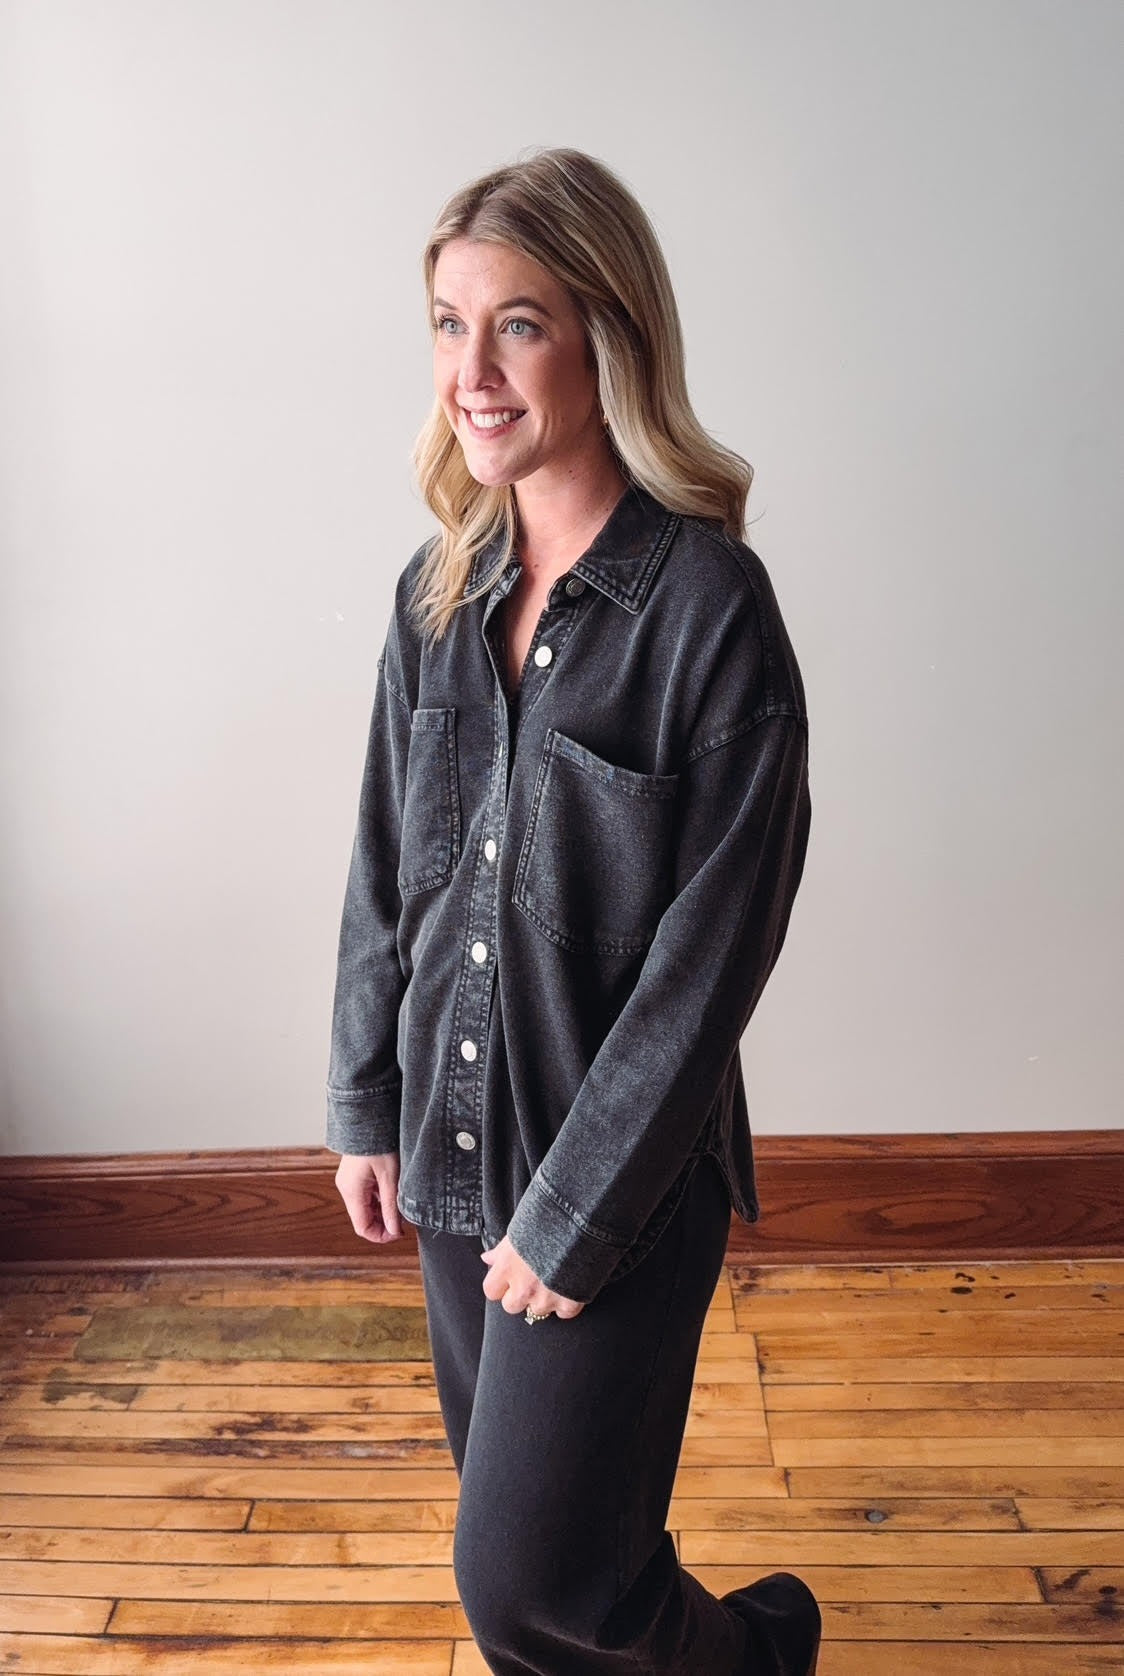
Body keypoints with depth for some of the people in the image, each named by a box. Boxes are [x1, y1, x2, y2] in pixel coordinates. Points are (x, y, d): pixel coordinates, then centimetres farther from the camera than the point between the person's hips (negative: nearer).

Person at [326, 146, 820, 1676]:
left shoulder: (711, 608, -19)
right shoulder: (440, 588, 0)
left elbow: (708, 957, -19)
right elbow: (385, 871, 7)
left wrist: (574, 1213, -14)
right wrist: (365, 1108, 8)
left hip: (622, 1162, -6)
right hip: (453, 1132, 6)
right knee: (508, 1486, 24)